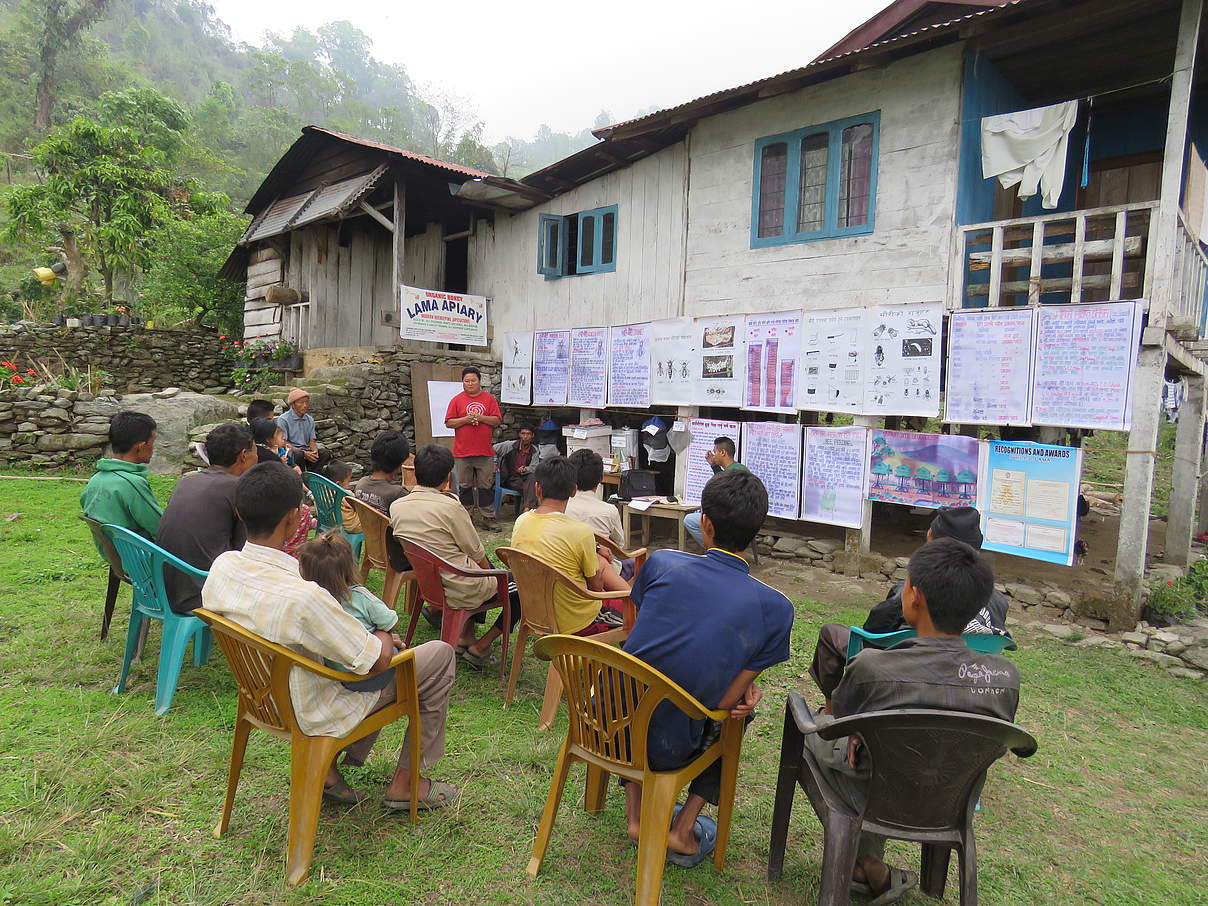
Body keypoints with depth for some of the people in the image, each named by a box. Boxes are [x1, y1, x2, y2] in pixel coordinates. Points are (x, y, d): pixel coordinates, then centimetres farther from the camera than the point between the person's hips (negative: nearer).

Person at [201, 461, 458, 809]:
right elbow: (377, 660, -26)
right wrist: (383, 637, -3)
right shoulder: (302, 598, -37)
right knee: (440, 654, 6)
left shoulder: (221, 567, -14)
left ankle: (327, 767, 25)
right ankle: (406, 782, 19)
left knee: (373, 640, 27)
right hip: (311, 715, -7)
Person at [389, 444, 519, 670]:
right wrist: (491, 575, 7)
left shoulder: (396, 507, -4)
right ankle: (479, 648, 10)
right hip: (461, 592, -8)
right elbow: (477, 553, -12)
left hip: (427, 582, 8)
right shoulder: (450, 507, -23)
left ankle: (465, 636, 28)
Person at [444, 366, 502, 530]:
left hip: (485, 452, 0)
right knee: (464, 487, 8)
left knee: (486, 487, 4)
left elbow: (497, 421, 0)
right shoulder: (456, 400, 5)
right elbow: (448, 423, 0)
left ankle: (488, 518, 11)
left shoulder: (489, 399, 6)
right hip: (463, 452, 0)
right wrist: (466, 419, -13)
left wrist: (480, 417, -14)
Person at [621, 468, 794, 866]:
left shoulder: (661, 563, -10)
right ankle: (684, 829, 23)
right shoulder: (775, 609, -13)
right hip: (666, 750, -1)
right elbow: (726, 701, -13)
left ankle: (636, 811, 29)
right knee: (739, 714, 28)